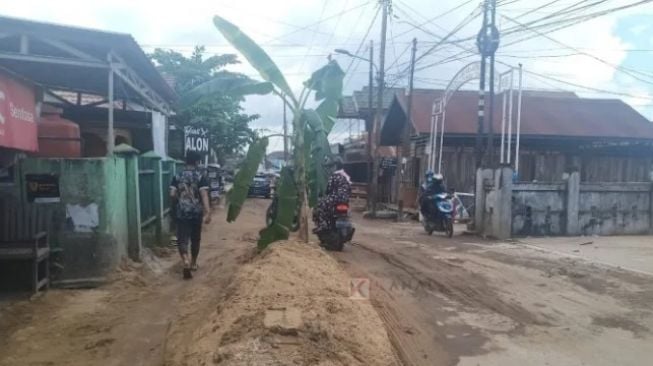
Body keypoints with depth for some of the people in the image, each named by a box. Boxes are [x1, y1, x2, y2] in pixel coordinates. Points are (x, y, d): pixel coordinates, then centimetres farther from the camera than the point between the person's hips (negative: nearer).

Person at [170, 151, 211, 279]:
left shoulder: (177, 176, 2)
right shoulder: (201, 176, -6)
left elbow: (172, 194, -1)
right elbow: (204, 195, -15)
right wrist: (208, 212, -18)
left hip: (181, 212, 1)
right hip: (196, 212, -1)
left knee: (182, 238, 1)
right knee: (195, 239, 15)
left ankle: (185, 260, -23)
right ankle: (193, 263, 28)